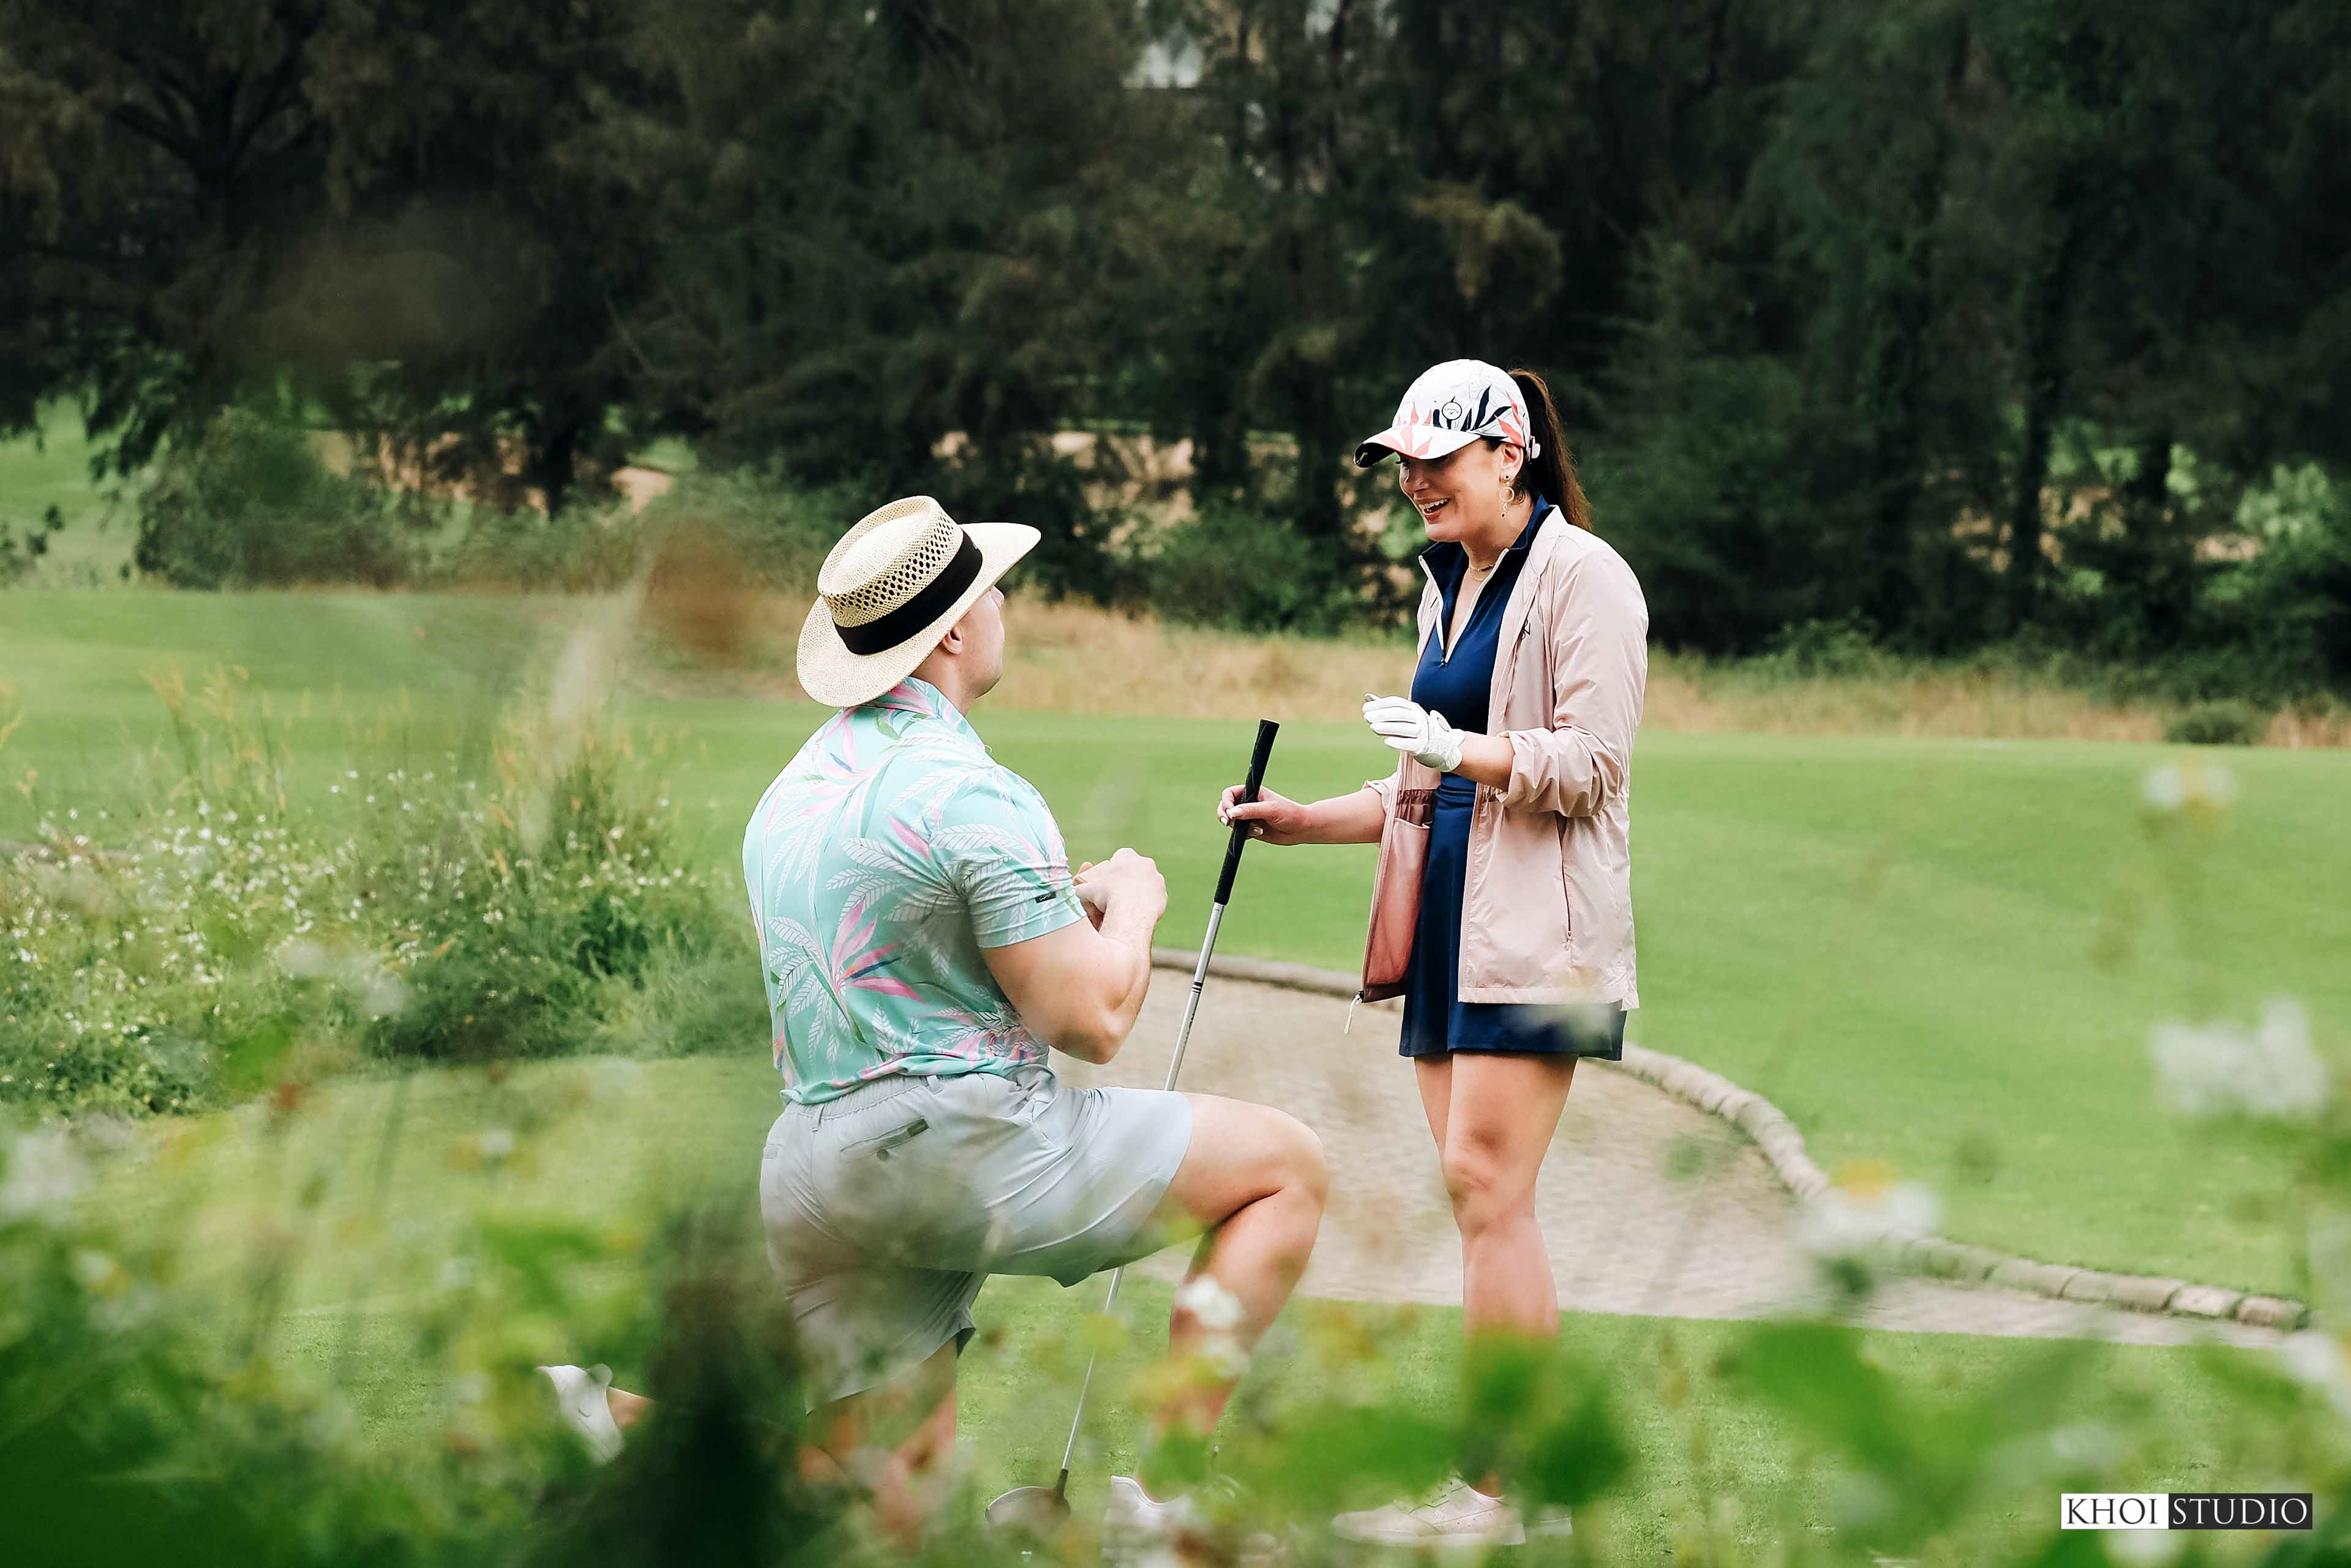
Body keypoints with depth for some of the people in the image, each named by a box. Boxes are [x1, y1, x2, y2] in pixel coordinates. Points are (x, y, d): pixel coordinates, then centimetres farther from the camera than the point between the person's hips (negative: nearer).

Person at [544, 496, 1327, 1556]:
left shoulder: (794, 791, 15)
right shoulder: (970, 791, -12)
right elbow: (1091, 1021, -13)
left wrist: (1053, 905, 26)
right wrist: (1132, 905, 8)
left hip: (811, 1174, 8)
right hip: (958, 1135, -8)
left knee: (889, 1501, 13)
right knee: (1286, 1165, 1)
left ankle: (623, 1411, -5)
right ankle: (1162, 1493, -7)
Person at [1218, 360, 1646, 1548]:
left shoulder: (1581, 576, -6)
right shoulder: (1448, 589, 20)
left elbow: (1593, 765, -14)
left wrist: (1459, 749, -26)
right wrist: (1302, 822, 16)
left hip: (1533, 932, -9)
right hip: (1449, 926, 9)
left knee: (1484, 1180, -14)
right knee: (1479, 1196, 4)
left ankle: (1506, 1489, -13)